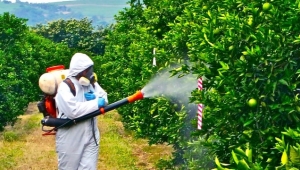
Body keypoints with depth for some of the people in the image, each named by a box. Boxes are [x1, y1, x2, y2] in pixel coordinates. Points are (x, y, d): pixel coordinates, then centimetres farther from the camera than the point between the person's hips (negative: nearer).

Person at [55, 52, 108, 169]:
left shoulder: (92, 83, 6)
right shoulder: (65, 87, -18)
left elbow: (104, 100, 11)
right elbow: (73, 110, -29)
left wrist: (95, 98, -12)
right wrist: (96, 103, -21)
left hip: (90, 136, 6)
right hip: (70, 140, -5)